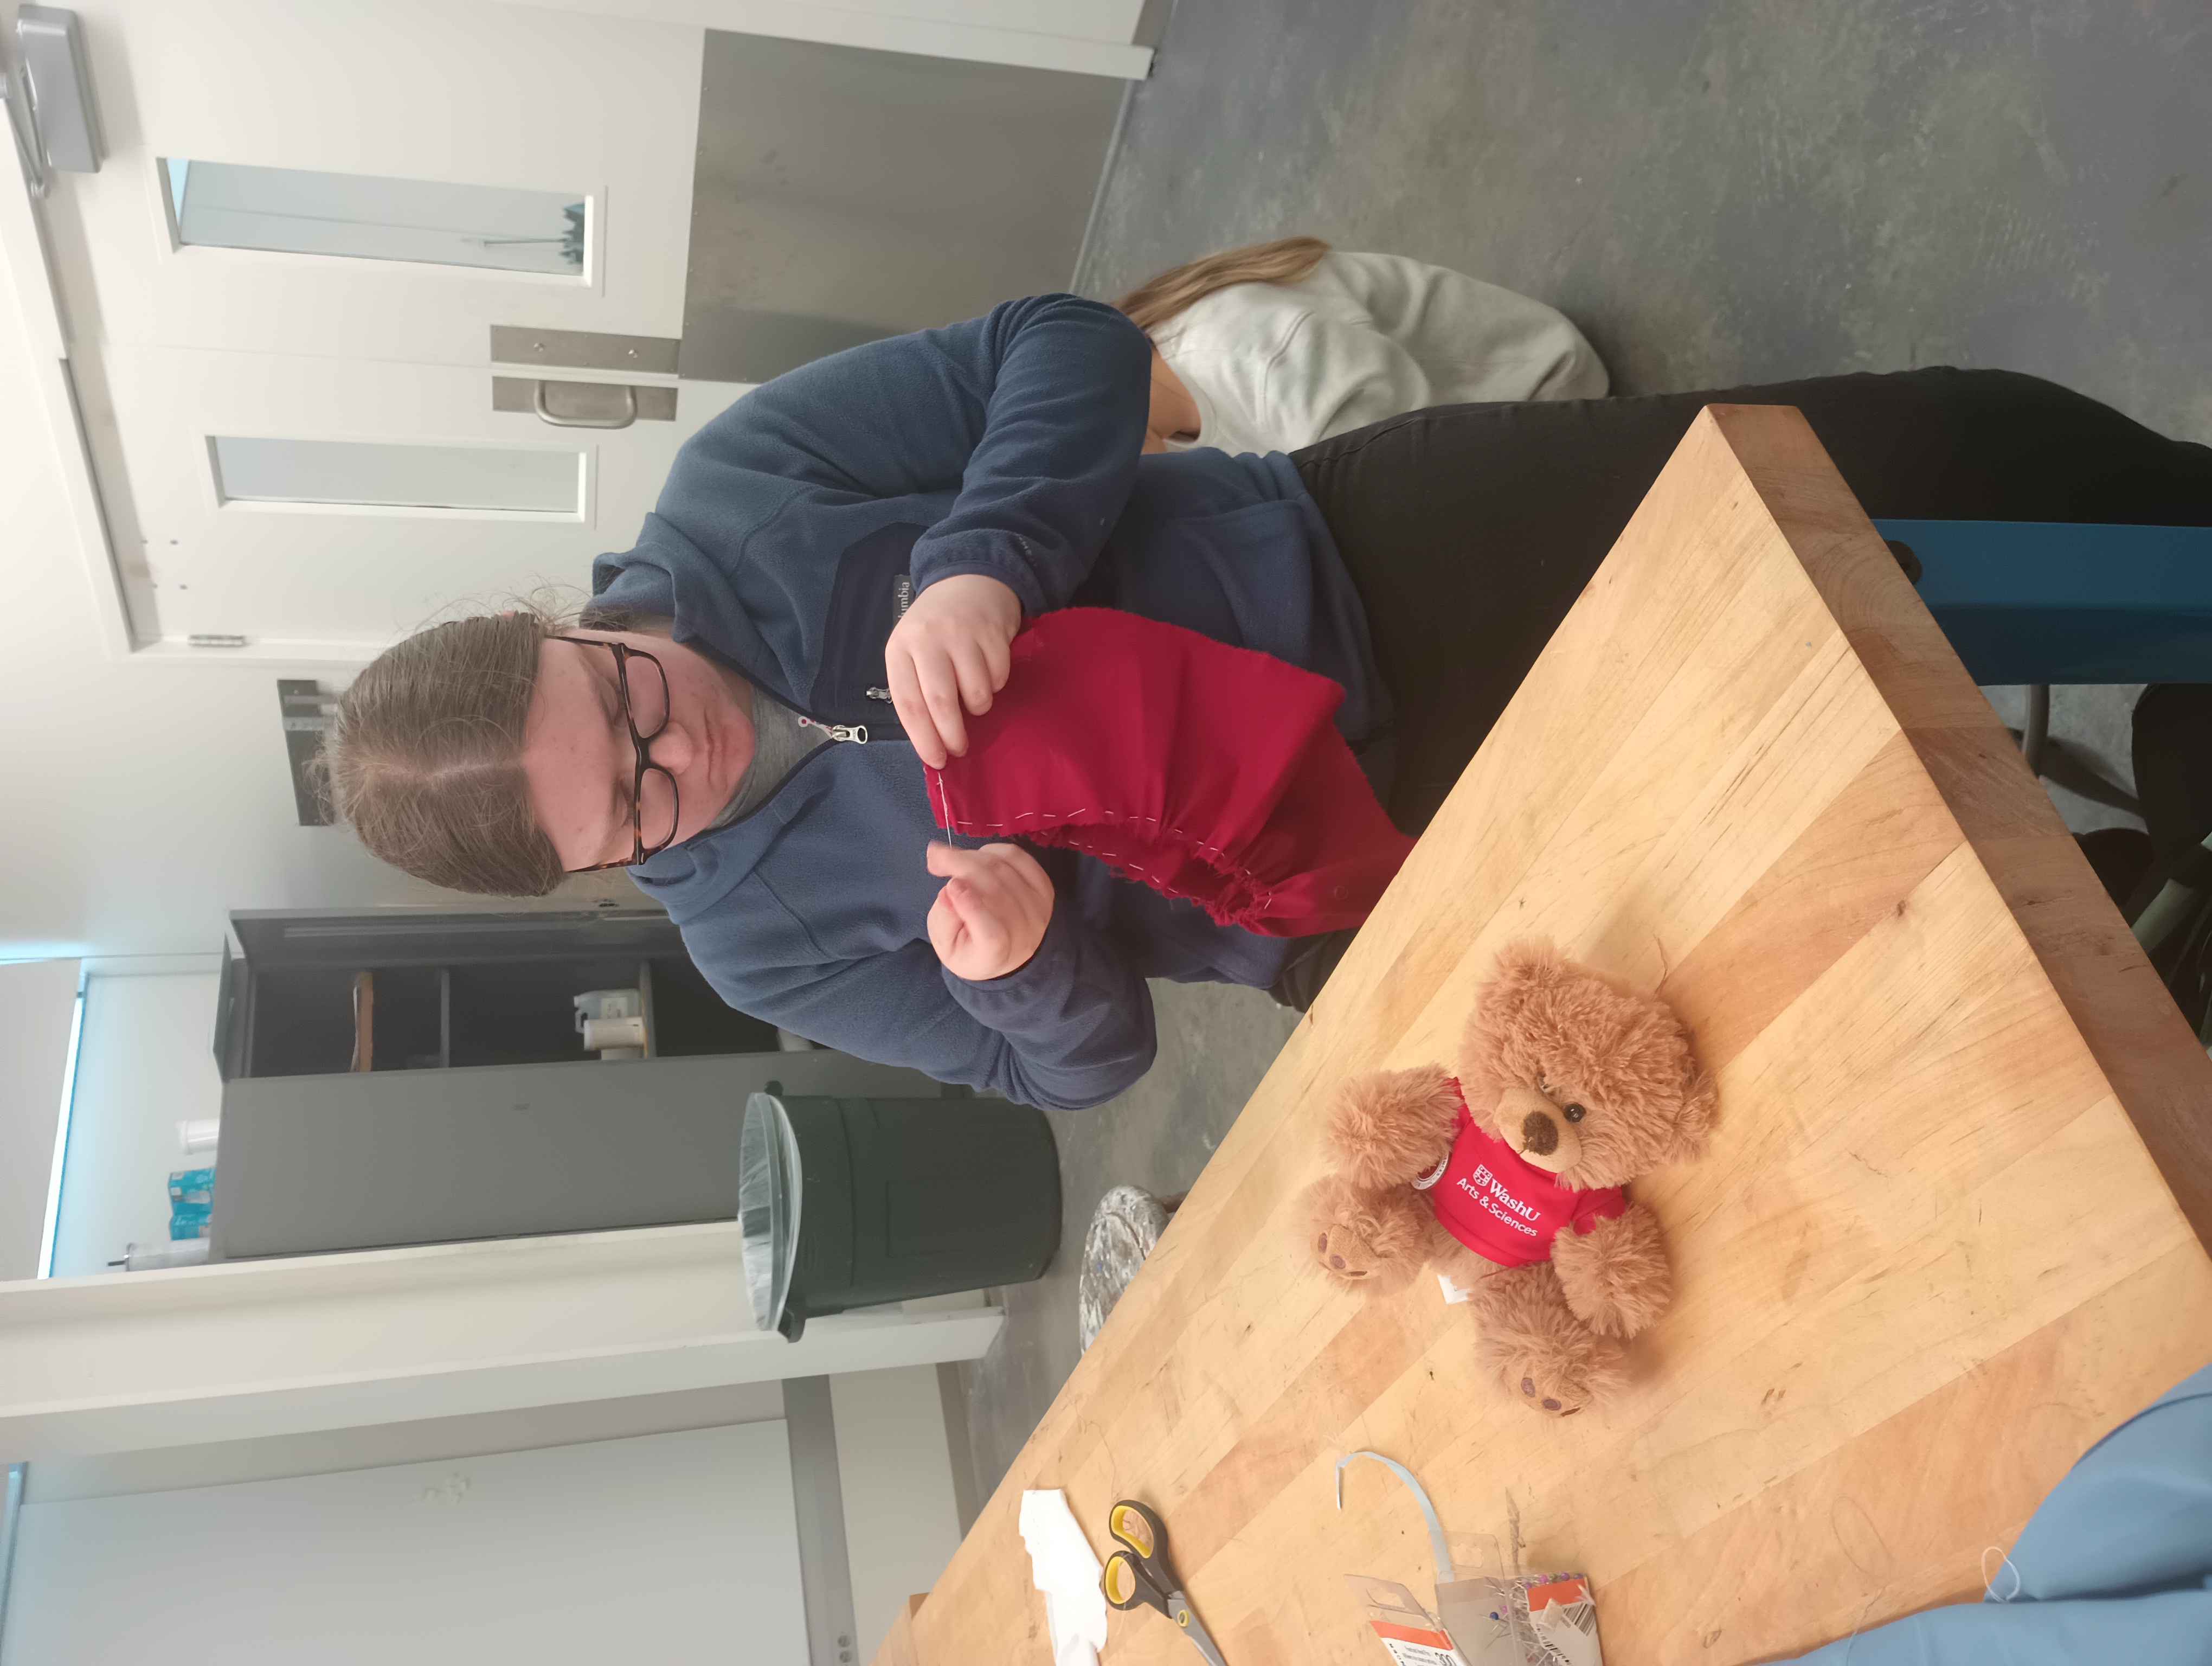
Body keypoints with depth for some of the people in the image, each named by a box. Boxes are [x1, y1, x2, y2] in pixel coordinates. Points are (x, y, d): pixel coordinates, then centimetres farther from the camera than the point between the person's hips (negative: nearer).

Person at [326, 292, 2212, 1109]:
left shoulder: (728, 496, -10)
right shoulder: (756, 936, -4)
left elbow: (1067, 344, -12)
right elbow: (1078, 1054, 1)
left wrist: (975, 560, -31)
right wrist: (1025, 964, -24)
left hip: (1377, 538, 0)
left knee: (1936, 448, -4)